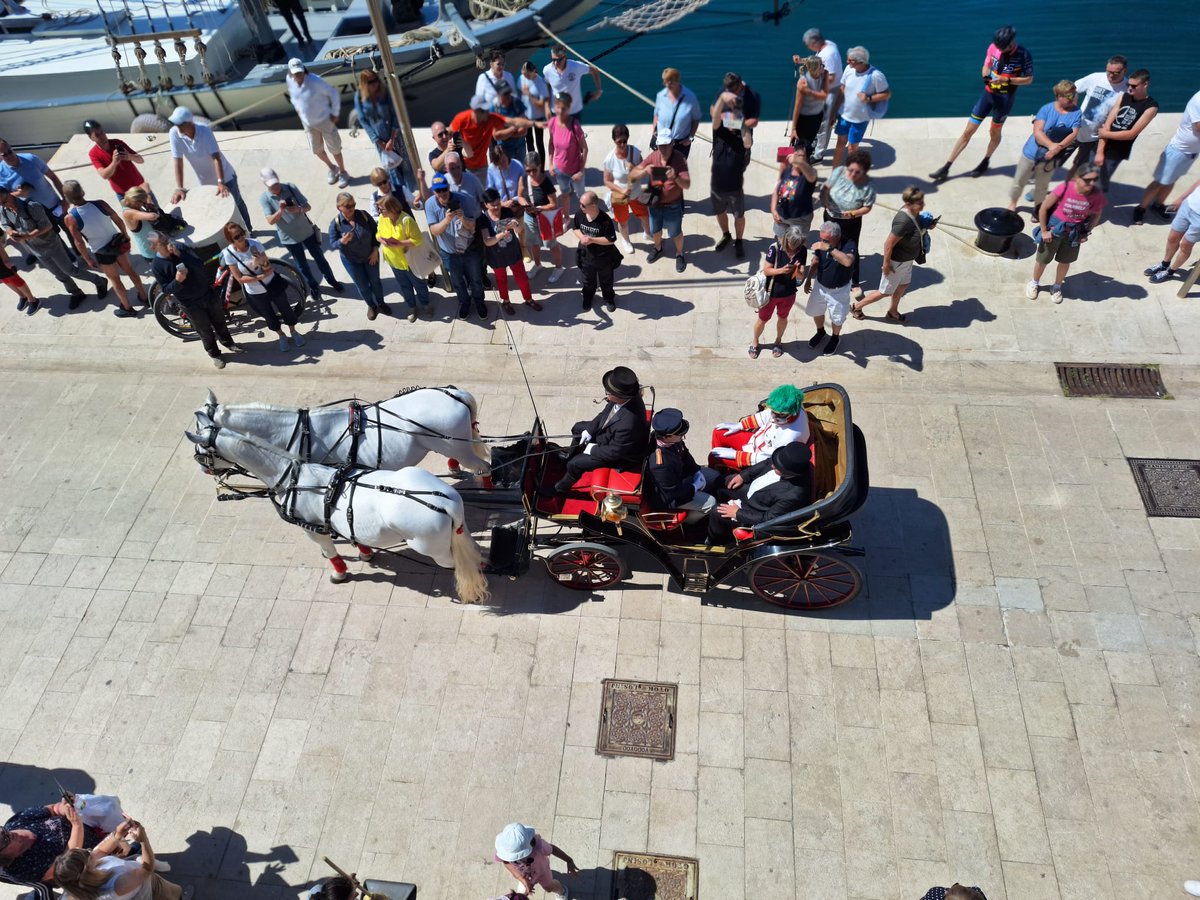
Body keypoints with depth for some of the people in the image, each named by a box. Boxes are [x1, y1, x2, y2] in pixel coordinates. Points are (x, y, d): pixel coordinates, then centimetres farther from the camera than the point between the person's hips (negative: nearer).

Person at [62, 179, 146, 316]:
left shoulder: (70, 218, -23)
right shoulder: (100, 204, -16)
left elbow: (79, 242, -15)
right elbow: (119, 221, -5)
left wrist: (88, 259, 0)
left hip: (102, 253, -3)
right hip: (118, 242, 3)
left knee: (114, 279, 18)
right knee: (129, 270, 25)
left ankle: (127, 308, 32)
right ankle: (144, 297, 39)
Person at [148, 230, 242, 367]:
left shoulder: (180, 248, -9)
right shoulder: (156, 266, -16)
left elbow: (199, 265, -20)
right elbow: (166, 290, -14)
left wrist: (179, 254, -31)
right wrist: (177, 281, -34)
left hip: (208, 293, 3)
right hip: (191, 304, -3)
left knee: (219, 322, 23)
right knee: (205, 331, 12)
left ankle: (228, 342, 48)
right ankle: (214, 354, 35)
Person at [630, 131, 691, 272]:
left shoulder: (680, 159, -23)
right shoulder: (653, 157, -13)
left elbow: (687, 185, -28)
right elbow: (632, 175, -14)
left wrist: (675, 177, -49)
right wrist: (644, 171, -36)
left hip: (673, 205, -4)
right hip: (655, 203, 4)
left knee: (675, 233, 14)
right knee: (655, 230, 24)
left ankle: (679, 254, 43)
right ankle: (658, 248, 56)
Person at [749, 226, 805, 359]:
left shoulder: (802, 251, -14)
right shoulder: (775, 248, -23)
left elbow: (801, 275, -11)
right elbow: (766, 270, -20)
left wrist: (796, 270, -34)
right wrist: (781, 270, -37)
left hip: (788, 293, 2)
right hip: (771, 292, -2)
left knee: (782, 318, 24)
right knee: (762, 319, 16)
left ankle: (778, 341, 50)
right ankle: (755, 342, 42)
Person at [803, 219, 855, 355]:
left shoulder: (849, 244, -30)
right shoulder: (821, 244, -17)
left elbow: (848, 262, -51)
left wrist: (829, 248, -53)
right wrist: (808, 280, 3)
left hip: (839, 290, -4)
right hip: (820, 286, 4)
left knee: (836, 318, 15)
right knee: (816, 312, 23)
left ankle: (835, 338, 46)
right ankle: (820, 332, 53)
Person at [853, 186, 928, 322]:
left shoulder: (913, 212, -11)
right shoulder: (904, 221, -37)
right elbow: (889, 244, -30)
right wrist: (886, 264, -20)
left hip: (907, 259, 9)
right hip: (897, 262, -9)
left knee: (903, 285, 26)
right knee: (885, 292, 10)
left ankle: (892, 312, 48)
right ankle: (856, 307, 28)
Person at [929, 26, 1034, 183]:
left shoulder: (1024, 55, -17)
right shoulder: (993, 47, -9)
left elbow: (1029, 79, -8)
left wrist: (1006, 80, -23)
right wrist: (985, 77, -16)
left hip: (1005, 98, -3)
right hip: (988, 93, 3)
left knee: (995, 132, 14)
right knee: (968, 131, 1)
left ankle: (985, 162, 39)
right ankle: (946, 168, 3)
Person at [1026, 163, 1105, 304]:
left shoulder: (1097, 196, -20)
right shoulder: (1065, 188, -27)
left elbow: (1096, 216, 0)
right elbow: (1043, 208, -17)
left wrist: (1085, 233, -2)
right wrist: (1044, 230, -11)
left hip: (1074, 232, 2)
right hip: (1055, 227, -2)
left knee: (1065, 261, 18)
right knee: (1042, 259, 14)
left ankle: (1057, 286, 42)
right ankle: (1034, 283, 40)